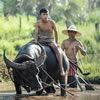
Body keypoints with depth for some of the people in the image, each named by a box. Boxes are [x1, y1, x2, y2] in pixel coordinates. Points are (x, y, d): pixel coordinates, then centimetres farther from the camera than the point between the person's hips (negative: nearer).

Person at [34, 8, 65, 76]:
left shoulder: (51, 22, -7)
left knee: (55, 47, -33)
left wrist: (56, 43, 5)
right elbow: (36, 33, -6)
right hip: (40, 40, 3)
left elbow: (55, 32, 4)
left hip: (50, 40, -3)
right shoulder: (38, 23, -4)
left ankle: (61, 68, -37)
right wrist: (36, 42, -21)